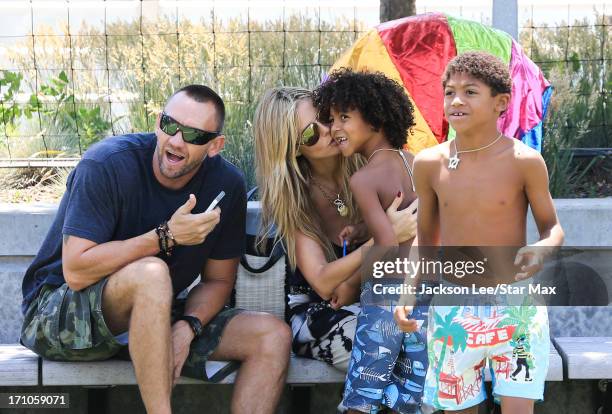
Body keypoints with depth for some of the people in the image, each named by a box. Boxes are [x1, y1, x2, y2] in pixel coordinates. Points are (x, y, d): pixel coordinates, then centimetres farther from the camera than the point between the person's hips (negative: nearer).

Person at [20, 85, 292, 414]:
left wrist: (187, 327, -17)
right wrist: (167, 236, -29)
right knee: (151, 273, -38)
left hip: (152, 317, 6)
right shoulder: (107, 164, -21)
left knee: (273, 336, -11)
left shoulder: (226, 184, -5)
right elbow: (77, 272, -27)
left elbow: (218, 280, 4)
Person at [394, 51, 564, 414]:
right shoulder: (429, 163, -2)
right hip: (451, 311, 3)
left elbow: (553, 227, 1)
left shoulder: (525, 160, -10)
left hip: (515, 306, -3)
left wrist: (542, 249, -22)